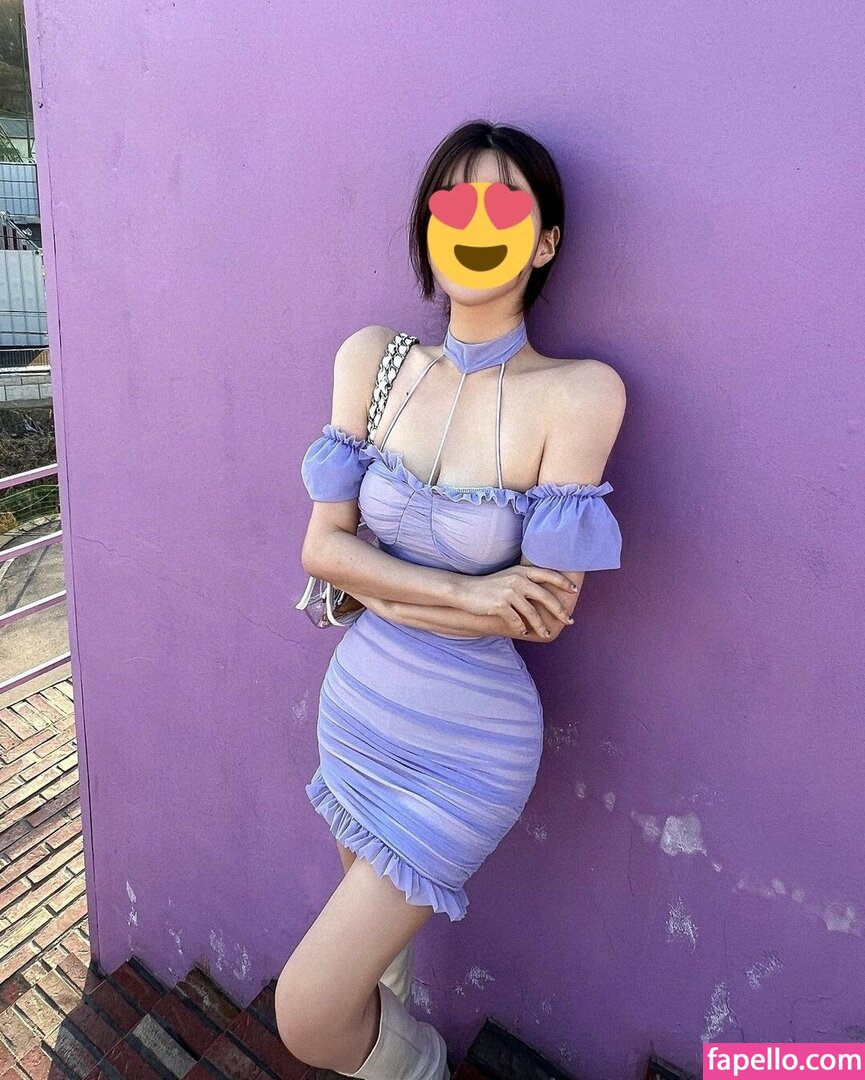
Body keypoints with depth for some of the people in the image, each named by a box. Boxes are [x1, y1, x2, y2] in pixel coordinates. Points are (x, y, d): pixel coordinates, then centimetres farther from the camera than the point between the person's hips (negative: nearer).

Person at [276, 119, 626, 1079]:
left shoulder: (578, 393, -17)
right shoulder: (372, 358, -3)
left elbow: (546, 609, -18)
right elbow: (321, 545, -7)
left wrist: (379, 584, -13)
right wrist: (466, 593, -18)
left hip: (467, 739, -4)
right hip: (359, 701, 5)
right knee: (371, 947, 26)